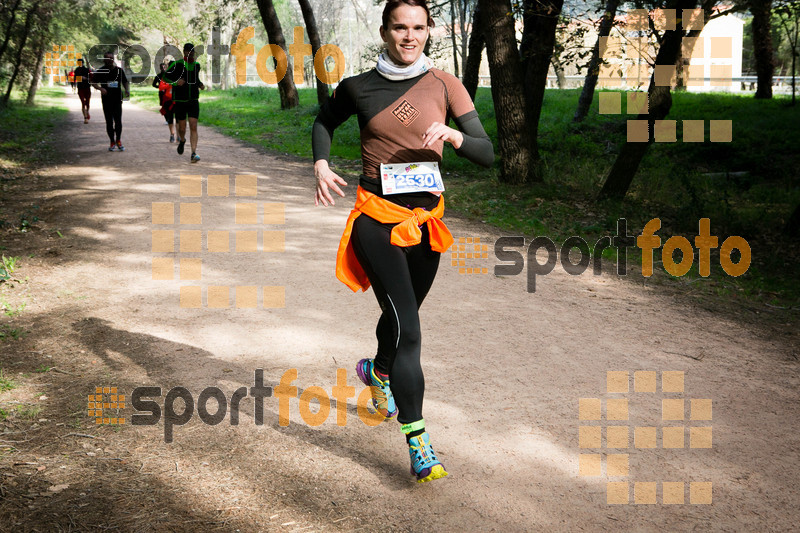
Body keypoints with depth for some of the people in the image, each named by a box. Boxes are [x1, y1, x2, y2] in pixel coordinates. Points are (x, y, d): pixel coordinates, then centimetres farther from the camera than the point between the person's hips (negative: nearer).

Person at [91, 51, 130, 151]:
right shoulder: (100, 71, 1)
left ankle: (118, 141, 11)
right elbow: (93, 83, 4)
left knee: (118, 121, -6)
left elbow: (125, 82, 13)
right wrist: (100, 88, -15)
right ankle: (112, 143, 14)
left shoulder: (119, 70, 6)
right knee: (109, 122, 4)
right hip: (106, 100, 0)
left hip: (117, 99, 0)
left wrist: (127, 90, -7)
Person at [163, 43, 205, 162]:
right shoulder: (177, 64, -6)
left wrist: (200, 85, 6)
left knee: (194, 127, -11)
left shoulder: (196, 65, 8)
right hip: (180, 102, -2)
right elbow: (165, 77, -2)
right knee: (182, 128, 7)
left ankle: (194, 154, -14)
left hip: (193, 101, 2)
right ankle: (182, 140, 42)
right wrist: (175, 82, -19)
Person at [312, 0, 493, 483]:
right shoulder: (359, 88, -1)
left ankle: (379, 371, 55)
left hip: (426, 217, 3)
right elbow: (324, 122, 19)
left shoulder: (445, 86, -1)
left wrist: (452, 134, -24)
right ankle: (418, 445, -14)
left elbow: (487, 154, -4)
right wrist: (321, 165, 1)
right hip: (376, 216, -3)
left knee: (404, 314, 21)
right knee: (406, 328, -16)